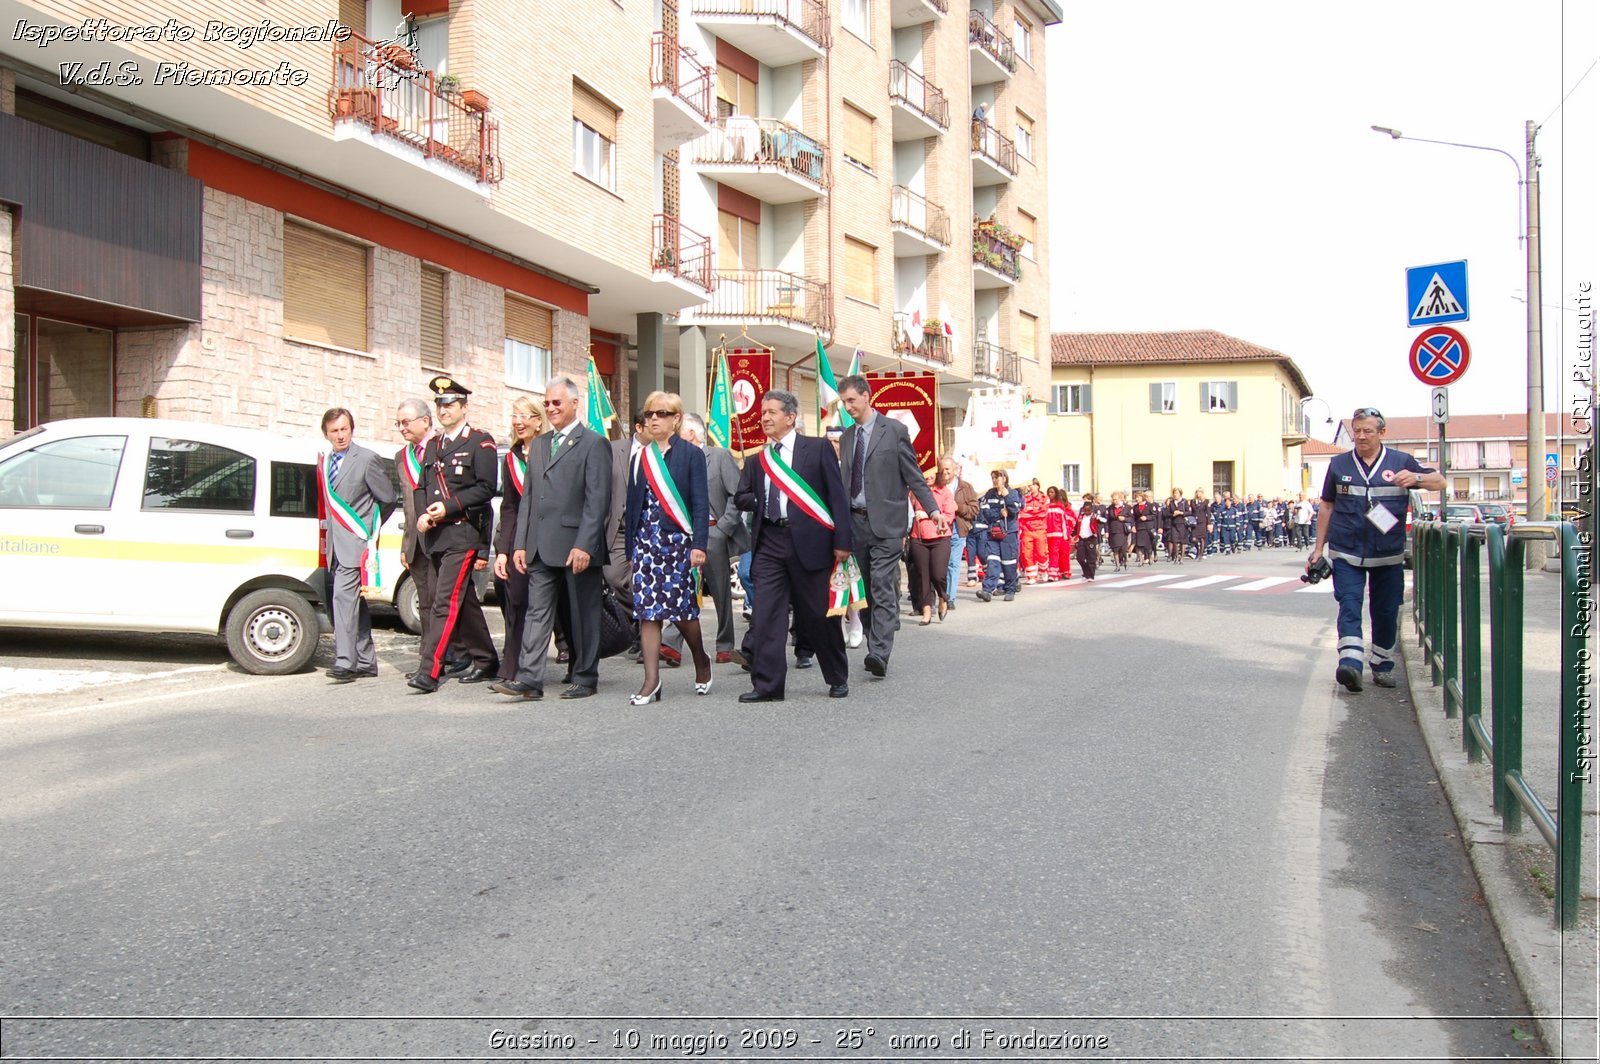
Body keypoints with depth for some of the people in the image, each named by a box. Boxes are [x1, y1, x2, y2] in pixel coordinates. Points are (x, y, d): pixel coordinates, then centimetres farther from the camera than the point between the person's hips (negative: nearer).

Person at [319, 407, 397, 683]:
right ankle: (366, 662, 19)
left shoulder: (367, 459, -6)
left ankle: (345, 663, -20)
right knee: (355, 603, 12)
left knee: (344, 596, -18)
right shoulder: (325, 464, 13)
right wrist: (333, 531, 11)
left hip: (356, 542, -8)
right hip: (336, 545, 8)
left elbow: (389, 499, -1)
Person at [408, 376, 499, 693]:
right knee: (464, 602, 13)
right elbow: (424, 487, 19)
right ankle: (485, 661, 23)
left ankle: (429, 671, -15)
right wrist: (422, 516, 0)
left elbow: (486, 488, -11)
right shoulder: (432, 445, 19)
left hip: (463, 534, -8)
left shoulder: (480, 442, -3)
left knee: (446, 602, -12)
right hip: (435, 536, 8)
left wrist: (449, 506, -17)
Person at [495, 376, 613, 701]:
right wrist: (521, 543, 9)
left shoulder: (593, 443, -5)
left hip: (576, 545, -6)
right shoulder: (538, 444, 17)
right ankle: (529, 679, 2)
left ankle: (585, 678, 14)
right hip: (541, 548, 6)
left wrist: (584, 545, -18)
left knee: (583, 614, 4)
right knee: (537, 612, 3)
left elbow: (597, 500, -12)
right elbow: (528, 497, 17)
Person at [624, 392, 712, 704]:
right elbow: (633, 505, 14)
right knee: (647, 611, -1)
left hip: (678, 541, -4)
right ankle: (652, 681, 1)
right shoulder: (641, 458, 13)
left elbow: (700, 504, -5)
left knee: (683, 609, 0)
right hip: (646, 541, 4)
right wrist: (631, 549, 12)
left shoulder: (691, 454, 1)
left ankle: (701, 661, 26)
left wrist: (698, 545, -14)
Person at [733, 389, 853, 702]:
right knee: (766, 616, -2)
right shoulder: (756, 460, 14)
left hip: (809, 541, -4)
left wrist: (842, 540, -9)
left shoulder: (818, 448, 2)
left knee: (818, 614, 5)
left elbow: (837, 495, -2)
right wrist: (760, 502, -1)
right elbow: (740, 498, 20)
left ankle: (838, 678, 24)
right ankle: (767, 686, 3)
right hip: (769, 544, 4)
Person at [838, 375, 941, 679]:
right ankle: (874, 647, 17)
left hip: (886, 521, -6)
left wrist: (933, 510, -9)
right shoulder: (847, 437, 15)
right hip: (855, 519, 6)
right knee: (865, 589, 8)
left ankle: (880, 653, -19)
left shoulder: (894, 430, -1)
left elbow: (913, 475, -2)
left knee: (883, 587, -13)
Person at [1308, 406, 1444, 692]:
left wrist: (1416, 478, -18)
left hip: (1388, 555, 1)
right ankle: (1350, 664, -26)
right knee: (1349, 606, -15)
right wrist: (1319, 547, 10)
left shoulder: (1401, 462, 6)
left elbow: (1440, 483, 5)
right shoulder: (1339, 464, 8)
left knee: (1386, 612, 7)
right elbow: (1327, 507, 13)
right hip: (1347, 553, -1)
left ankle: (1382, 666, 22)